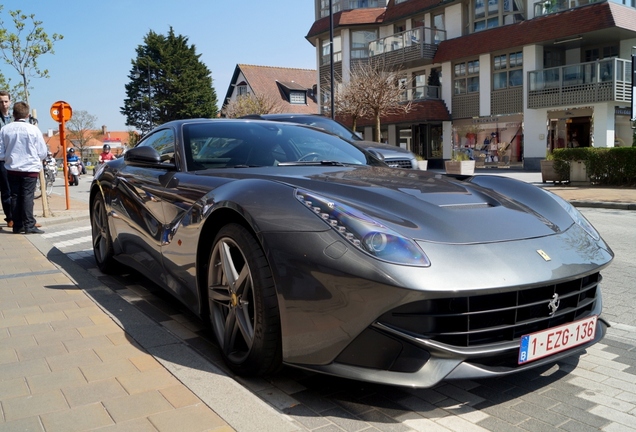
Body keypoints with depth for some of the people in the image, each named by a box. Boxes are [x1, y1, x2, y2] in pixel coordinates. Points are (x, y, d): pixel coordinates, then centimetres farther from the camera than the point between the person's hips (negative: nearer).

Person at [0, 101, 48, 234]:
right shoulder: (33, 129, -8)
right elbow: (42, 152, -4)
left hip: (12, 168, 3)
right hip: (30, 168, -3)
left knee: (15, 196, 9)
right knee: (28, 196, -2)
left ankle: (17, 226, 11)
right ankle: (29, 225, -6)